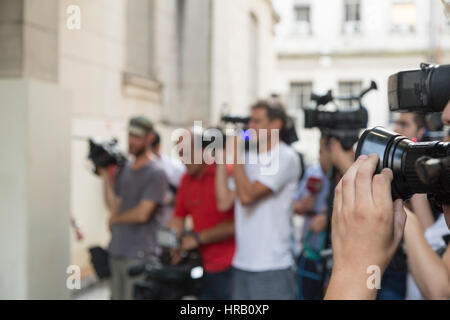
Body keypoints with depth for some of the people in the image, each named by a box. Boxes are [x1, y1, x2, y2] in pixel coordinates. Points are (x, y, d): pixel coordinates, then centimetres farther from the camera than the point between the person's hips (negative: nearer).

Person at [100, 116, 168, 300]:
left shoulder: (156, 173, -10)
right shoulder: (124, 169, 13)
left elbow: (142, 214, -16)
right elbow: (113, 204, 10)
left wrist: (115, 218, 0)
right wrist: (105, 174, 3)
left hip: (140, 257, -8)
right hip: (117, 253, 8)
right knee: (117, 296, 13)